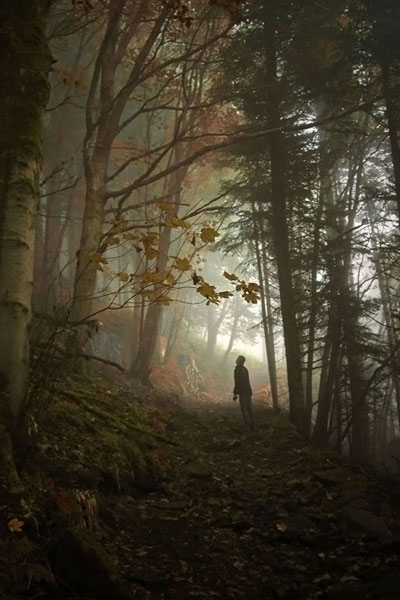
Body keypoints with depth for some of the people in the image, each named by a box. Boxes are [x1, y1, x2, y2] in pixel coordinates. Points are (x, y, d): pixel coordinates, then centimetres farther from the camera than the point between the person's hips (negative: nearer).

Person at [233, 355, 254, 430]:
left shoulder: (237, 370, -14)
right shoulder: (245, 369, 15)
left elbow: (237, 383, -20)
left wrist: (235, 394, -17)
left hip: (243, 392, -9)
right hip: (248, 391, 9)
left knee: (244, 409, -5)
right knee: (249, 408, 10)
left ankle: (248, 425, -7)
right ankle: (251, 424, 12)